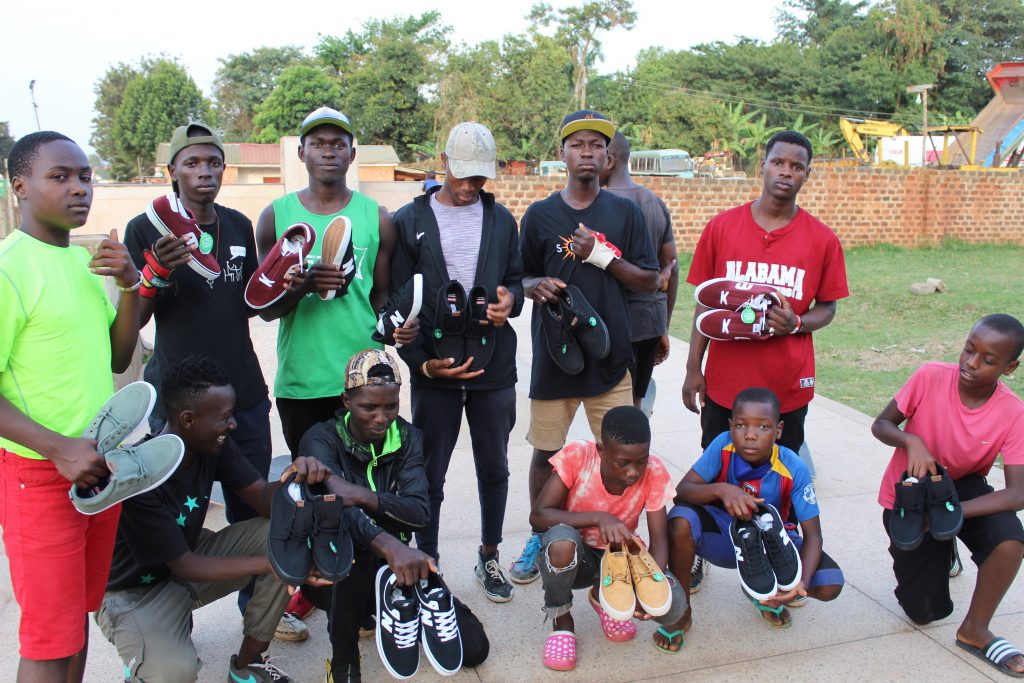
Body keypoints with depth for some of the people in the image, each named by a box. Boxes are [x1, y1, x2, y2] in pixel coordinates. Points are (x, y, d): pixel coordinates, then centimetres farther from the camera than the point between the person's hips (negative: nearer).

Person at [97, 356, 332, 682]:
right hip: (135, 591, -7)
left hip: (190, 554, 7)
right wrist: (270, 562, -30)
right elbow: (184, 566, -26)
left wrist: (292, 480, -34)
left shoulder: (214, 444, -12)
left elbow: (263, 500, -10)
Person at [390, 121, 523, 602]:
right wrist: (421, 361, -11)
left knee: (494, 468, 14)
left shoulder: (500, 219, 7)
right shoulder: (410, 221, 0)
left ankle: (489, 556, 33)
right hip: (433, 370, -2)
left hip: (494, 366, 2)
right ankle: (427, 562, 25)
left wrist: (511, 300, -11)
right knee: (430, 474, 7)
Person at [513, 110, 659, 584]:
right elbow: (522, 277, 12)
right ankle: (540, 537, 29)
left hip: (610, 354, 0)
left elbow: (649, 281, 3)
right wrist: (537, 286, -11)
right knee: (545, 453, 9)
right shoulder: (540, 215, 5)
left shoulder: (624, 213, 5)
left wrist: (601, 255, -10)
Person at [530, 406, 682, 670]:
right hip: (570, 558, -2)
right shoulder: (576, 457, -24)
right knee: (562, 541, -39)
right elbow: (538, 515, -26)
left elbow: (659, 539, -16)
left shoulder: (654, 472, -18)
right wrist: (598, 518, -38)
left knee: (673, 606, -24)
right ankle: (561, 621, -5)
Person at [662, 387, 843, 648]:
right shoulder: (723, 446, -23)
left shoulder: (794, 469, -22)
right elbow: (682, 490, -24)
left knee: (830, 585, -23)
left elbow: (812, 533, -19)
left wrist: (802, 582, -36)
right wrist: (720, 490, -45)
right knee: (681, 521, -34)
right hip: (723, 536, -1)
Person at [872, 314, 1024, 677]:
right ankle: (933, 553, 32)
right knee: (926, 612, -4)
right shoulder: (930, 377, -22)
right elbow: (880, 425, -11)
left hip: (963, 489, 1)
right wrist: (911, 440, -34)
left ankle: (975, 630, -6)